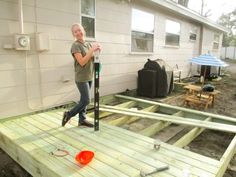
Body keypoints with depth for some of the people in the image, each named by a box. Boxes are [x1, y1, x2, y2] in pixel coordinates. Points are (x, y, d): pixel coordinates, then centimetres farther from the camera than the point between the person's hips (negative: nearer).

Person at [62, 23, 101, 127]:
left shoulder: (88, 44, 12)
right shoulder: (75, 45, -11)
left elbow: (92, 59, 15)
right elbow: (82, 62, -19)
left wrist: (96, 51, -3)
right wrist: (92, 50, -21)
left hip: (89, 77, 7)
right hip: (81, 78, -7)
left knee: (84, 100, 12)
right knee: (86, 101, -5)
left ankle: (82, 120, 22)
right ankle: (68, 115, 11)